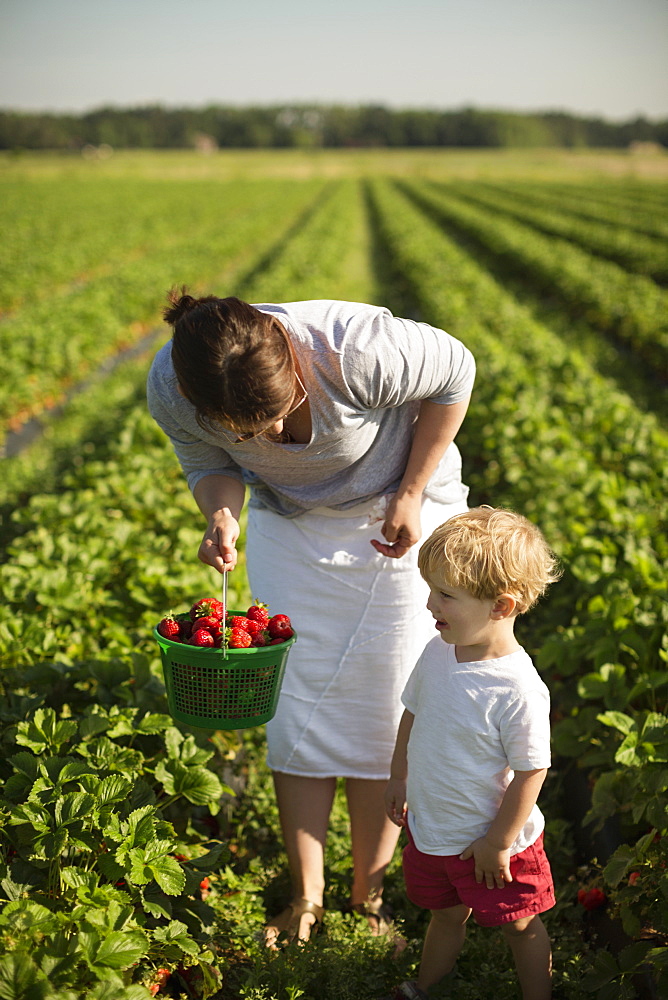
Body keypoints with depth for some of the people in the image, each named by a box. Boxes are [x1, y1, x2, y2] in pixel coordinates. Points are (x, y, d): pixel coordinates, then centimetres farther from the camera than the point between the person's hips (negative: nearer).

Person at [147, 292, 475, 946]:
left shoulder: (353, 351, -38)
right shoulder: (172, 390, -26)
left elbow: (454, 370, -17)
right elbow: (211, 466, -5)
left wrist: (411, 495, -17)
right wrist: (220, 514, -29)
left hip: (397, 512, -3)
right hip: (288, 523, 3)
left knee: (380, 710, -2)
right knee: (294, 707, 1)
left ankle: (367, 899, 16)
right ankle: (306, 898, 17)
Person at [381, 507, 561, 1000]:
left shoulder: (518, 690, -31)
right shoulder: (437, 652, -9)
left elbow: (531, 772, -23)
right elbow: (413, 715, 8)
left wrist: (498, 842, -16)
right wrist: (399, 778, 14)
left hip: (491, 844, -6)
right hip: (429, 828, 6)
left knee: (520, 926, 17)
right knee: (445, 915, 28)